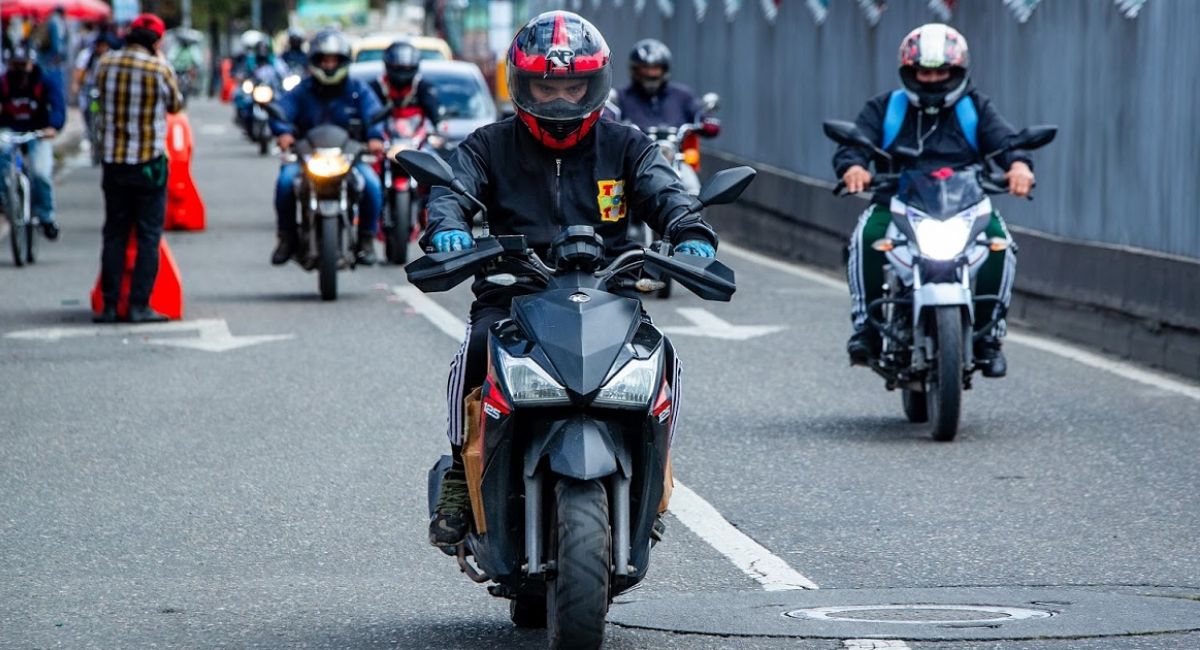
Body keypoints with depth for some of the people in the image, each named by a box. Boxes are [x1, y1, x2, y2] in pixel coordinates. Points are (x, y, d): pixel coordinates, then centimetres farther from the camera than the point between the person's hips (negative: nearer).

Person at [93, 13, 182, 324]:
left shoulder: (106, 64, -1)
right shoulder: (160, 68, -12)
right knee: (148, 236, 2)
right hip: (149, 162, -4)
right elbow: (175, 105, 4)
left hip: (113, 161, 4)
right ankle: (139, 305, -3)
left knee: (114, 234, 10)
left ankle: (110, 305, 8)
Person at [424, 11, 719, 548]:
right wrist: (447, 227, -31)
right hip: (513, 296, -1)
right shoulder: (491, 146, 10)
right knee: (478, 348, -31)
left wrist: (691, 235, -26)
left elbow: (664, 193, -3)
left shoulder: (625, 147, 13)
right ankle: (461, 474, -13)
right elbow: (453, 186, -6)